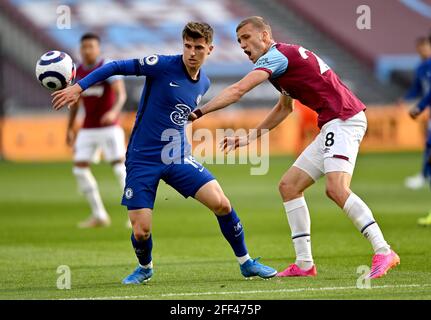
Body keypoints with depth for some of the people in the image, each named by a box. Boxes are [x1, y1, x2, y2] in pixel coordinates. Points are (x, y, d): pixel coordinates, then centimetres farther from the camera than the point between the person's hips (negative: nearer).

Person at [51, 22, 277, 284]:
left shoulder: (204, 84, 5)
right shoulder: (162, 66, -13)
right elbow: (117, 67, -9)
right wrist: (79, 87, -15)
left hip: (178, 157, 4)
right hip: (142, 161, -4)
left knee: (221, 204, -13)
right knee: (141, 232, -10)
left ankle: (246, 263, 7)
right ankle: (145, 268, 25)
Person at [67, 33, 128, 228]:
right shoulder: (78, 72, 7)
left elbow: (121, 94, -22)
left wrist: (114, 111, -41)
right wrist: (70, 129, 17)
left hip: (109, 127, -6)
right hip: (88, 129, 6)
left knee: (119, 167, -12)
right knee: (79, 169, -2)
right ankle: (99, 216, 8)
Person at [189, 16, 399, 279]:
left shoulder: (276, 55, -8)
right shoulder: (286, 56, 22)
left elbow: (237, 91, -19)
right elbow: (285, 107, 36)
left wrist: (199, 112, -18)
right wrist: (249, 137, 34)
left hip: (343, 119, -10)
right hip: (332, 127, 10)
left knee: (337, 189, -26)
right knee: (289, 185, 8)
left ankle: (383, 252, -28)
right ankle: (304, 263, 5)